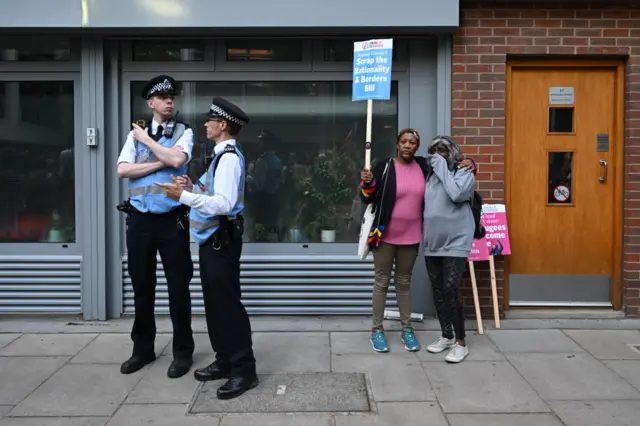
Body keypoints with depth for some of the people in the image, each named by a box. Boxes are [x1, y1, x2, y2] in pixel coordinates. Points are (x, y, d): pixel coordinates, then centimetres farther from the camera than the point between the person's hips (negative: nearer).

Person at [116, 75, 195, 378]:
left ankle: (182, 351, 18)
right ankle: (143, 348, 28)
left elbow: (176, 160, -16)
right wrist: (160, 163, -10)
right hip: (140, 218, 3)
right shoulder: (136, 133, 9)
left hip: (172, 218, -3)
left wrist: (146, 140, -6)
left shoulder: (183, 132, 3)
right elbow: (123, 170, -3)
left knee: (178, 286, 3)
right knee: (142, 285, 12)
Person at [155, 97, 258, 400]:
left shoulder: (229, 157, -17)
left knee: (228, 304, -4)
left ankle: (244, 370, 7)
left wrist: (183, 196, -24)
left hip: (221, 239, -10)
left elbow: (223, 204, -26)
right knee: (214, 303, 16)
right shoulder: (221, 155, 15)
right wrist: (192, 187, 4)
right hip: (212, 238, 11)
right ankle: (225, 361, 29)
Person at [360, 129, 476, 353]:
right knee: (382, 282, 6)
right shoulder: (384, 166, -7)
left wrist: (468, 163, -2)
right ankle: (377, 330, 18)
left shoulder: (424, 166, 2)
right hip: (385, 235, -3)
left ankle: (407, 328, 27)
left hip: (411, 236, 3)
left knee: (404, 282, 16)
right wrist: (367, 184, -24)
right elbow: (369, 199, -5)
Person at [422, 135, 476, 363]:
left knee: (451, 290, -10)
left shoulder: (464, 174, -4)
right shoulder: (430, 176, 12)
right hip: (432, 244, 6)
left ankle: (461, 342, 3)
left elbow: (457, 194, -25)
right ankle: (446, 336, 25)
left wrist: (443, 169, -16)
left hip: (455, 243, -6)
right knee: (438, 290, 11)